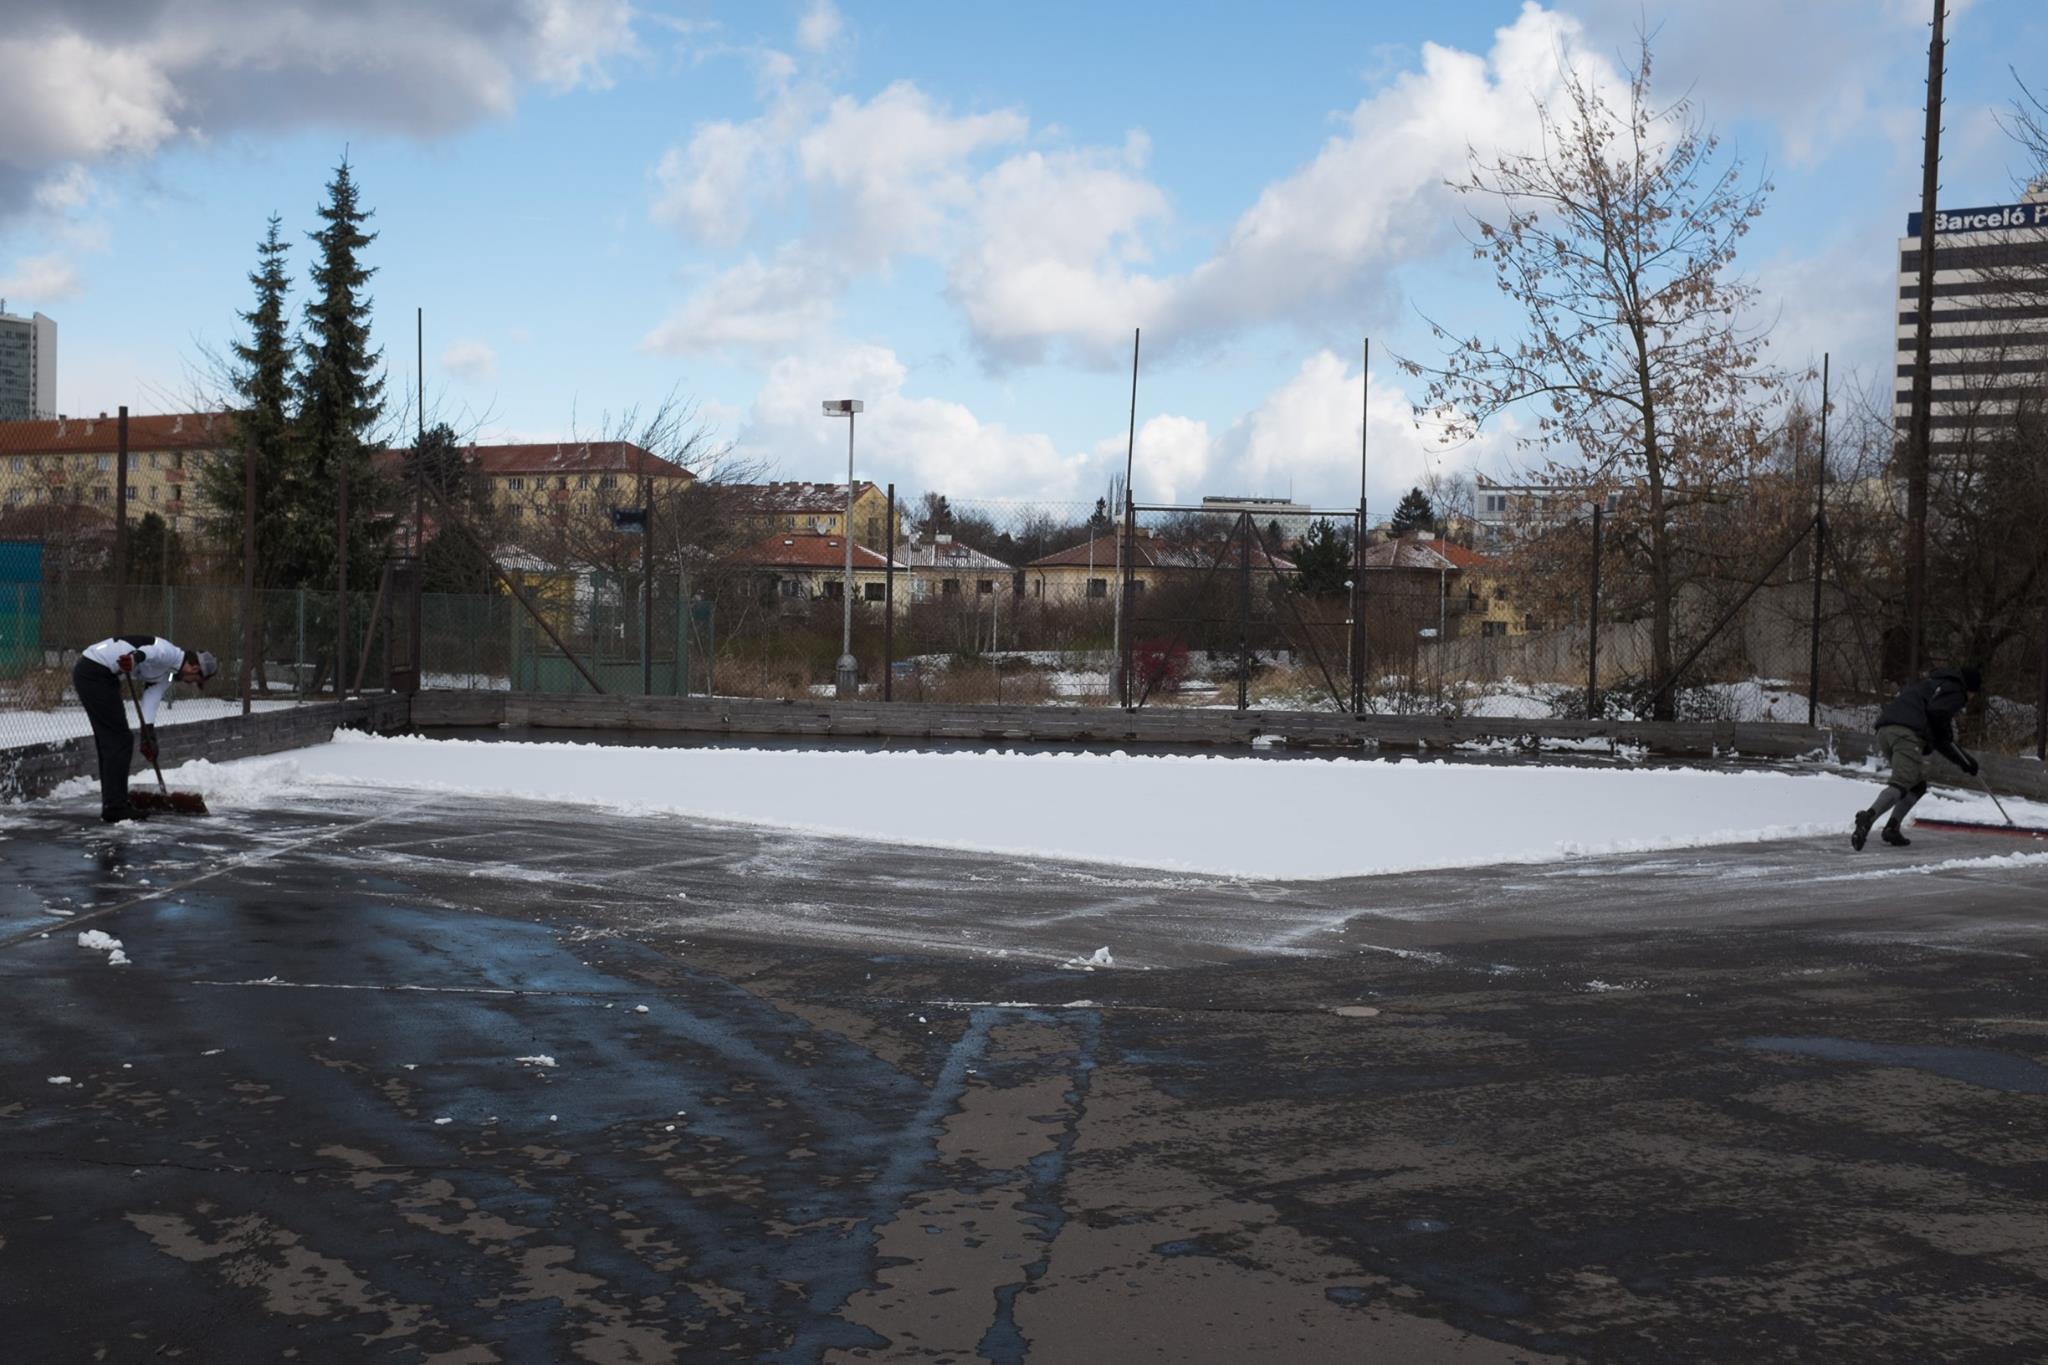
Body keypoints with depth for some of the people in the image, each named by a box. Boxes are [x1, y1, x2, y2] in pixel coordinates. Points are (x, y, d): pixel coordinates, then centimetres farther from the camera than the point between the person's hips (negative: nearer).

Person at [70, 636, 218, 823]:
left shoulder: (166, 674, 16)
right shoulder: (170, 653, -12)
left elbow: (150, 701, 8)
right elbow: (150, 651, -32)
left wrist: (148, 736, -2)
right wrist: (134, 658, -54)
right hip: (95, 672, -11)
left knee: (109, 741, 15)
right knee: (119, 740, -7)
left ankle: (112, 805, 22)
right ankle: (115, 808, -4)